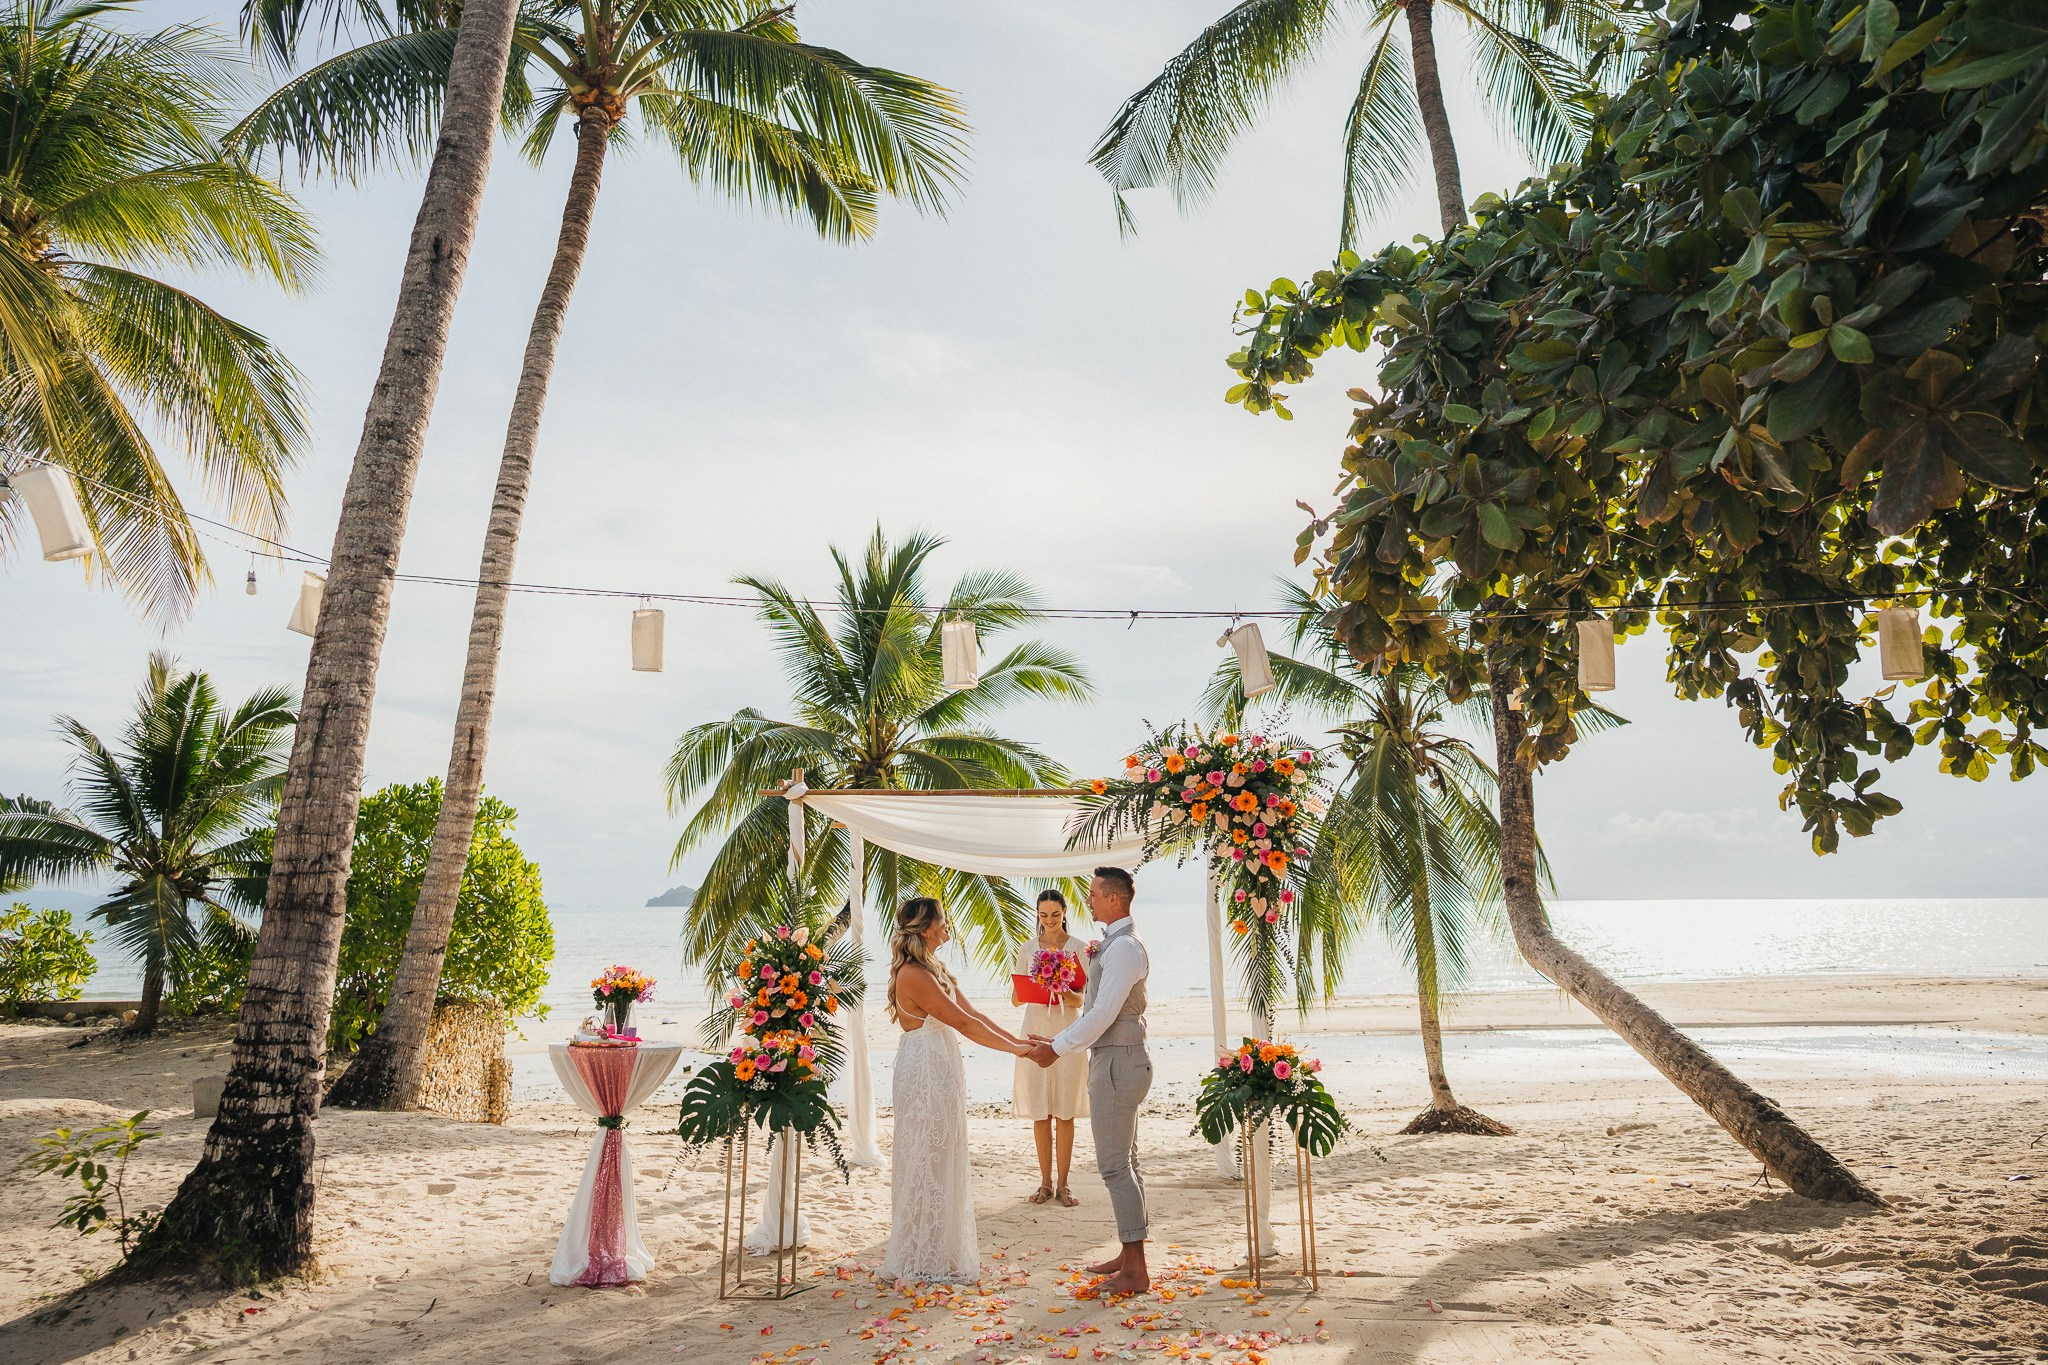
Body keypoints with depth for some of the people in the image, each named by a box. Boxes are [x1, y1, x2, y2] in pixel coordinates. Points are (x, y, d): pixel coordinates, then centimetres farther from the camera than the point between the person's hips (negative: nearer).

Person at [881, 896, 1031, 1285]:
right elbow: (963, 1023, -19)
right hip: (924, 1074, -10)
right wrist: (1013, 1048, -13)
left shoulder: (935, 969, 13)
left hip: (941, 1073, 10)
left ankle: (941, 1250, 25)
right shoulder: (913, 975, -19)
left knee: (943, 1162, 15)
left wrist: (1017, 1039, 6)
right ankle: (921, 1261, 11)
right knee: (926, 1164, -1)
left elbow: (972, 1012, 13)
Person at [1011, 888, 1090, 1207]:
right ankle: (1045, 1182, 15)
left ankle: (1063, 1184, 9)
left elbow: (1081, 999, -2)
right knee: (1039, 1112, 4)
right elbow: (1015, 998, 5)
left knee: (1065, 1112, 1)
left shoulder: (1078, 948, 1)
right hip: (1036, 1030, 2)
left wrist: (1065, 993, -23)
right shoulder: (1027, 949, 7)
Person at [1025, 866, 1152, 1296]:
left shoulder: (1124, 947, -19)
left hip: (1118, 1062, -11)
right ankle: (1129, 1256, 24)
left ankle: (1136, 1271, 1)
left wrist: (1058, 1049, -14)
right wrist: (1058, 1041, 13)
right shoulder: (1113, 943, 14)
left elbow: (1103, 1014, -22)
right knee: (1124, 1163, 15)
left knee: (1115, 1165, -5)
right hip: (1116, 1060, 11)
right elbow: (1097, 1008, 18)